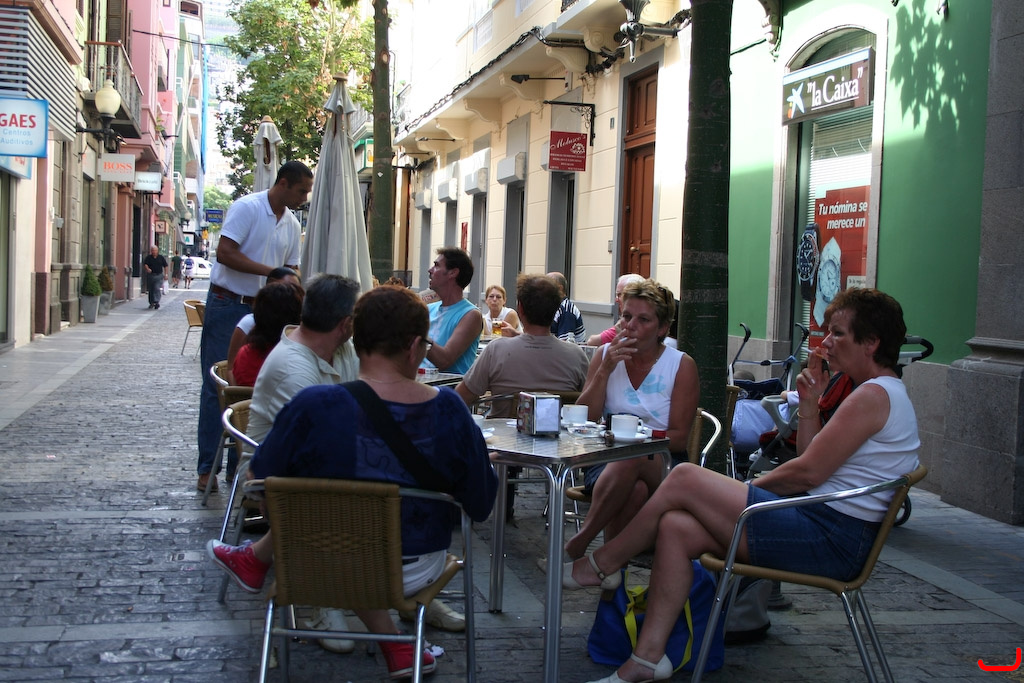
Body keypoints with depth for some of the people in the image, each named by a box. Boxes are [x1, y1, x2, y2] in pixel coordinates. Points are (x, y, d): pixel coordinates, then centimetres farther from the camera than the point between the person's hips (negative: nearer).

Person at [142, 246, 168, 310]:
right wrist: (147, 269, -27)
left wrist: (165, 274, 3)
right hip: (150, 275, 2)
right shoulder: (148, 258, 4)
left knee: (157, 289, -14)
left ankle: (157, 302, -16)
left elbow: (165, 266, 9)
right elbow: (144, 264, -6)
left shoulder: (161, 258, 5)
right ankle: (151, 302, 19)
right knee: (151, 289, 8)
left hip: (159, 275, -2)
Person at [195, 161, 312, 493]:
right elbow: (225, 253, -20)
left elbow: (290, 271, 16)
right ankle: (207, 467, 3)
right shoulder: (247, 207, -11)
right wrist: (271, 271, -23)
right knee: (217, 386, -2)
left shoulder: (291, 224, 10)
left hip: (262, 310, 6)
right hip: (227, 306, -6)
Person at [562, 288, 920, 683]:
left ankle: (599, 566, 7)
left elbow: (809, 472, -16)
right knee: (676, 528, -2)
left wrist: (751, 487, -1)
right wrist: (809, 405, 10)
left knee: (685, 478, -11)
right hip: (827, 532, 10)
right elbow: (815, 467, 16)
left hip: (831, 539, -10)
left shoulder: (874, 394, -13)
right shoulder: (881, 393, 20)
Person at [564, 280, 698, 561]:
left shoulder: (682, 366, 2)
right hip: (607, 463, 1)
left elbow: (679, 438, -2)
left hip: (660, 463, -1)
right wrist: (605, 370, -8)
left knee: (631, 458, -38)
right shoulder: (605, 355, 10)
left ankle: (579, 541, -30)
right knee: (634, 489, -36)